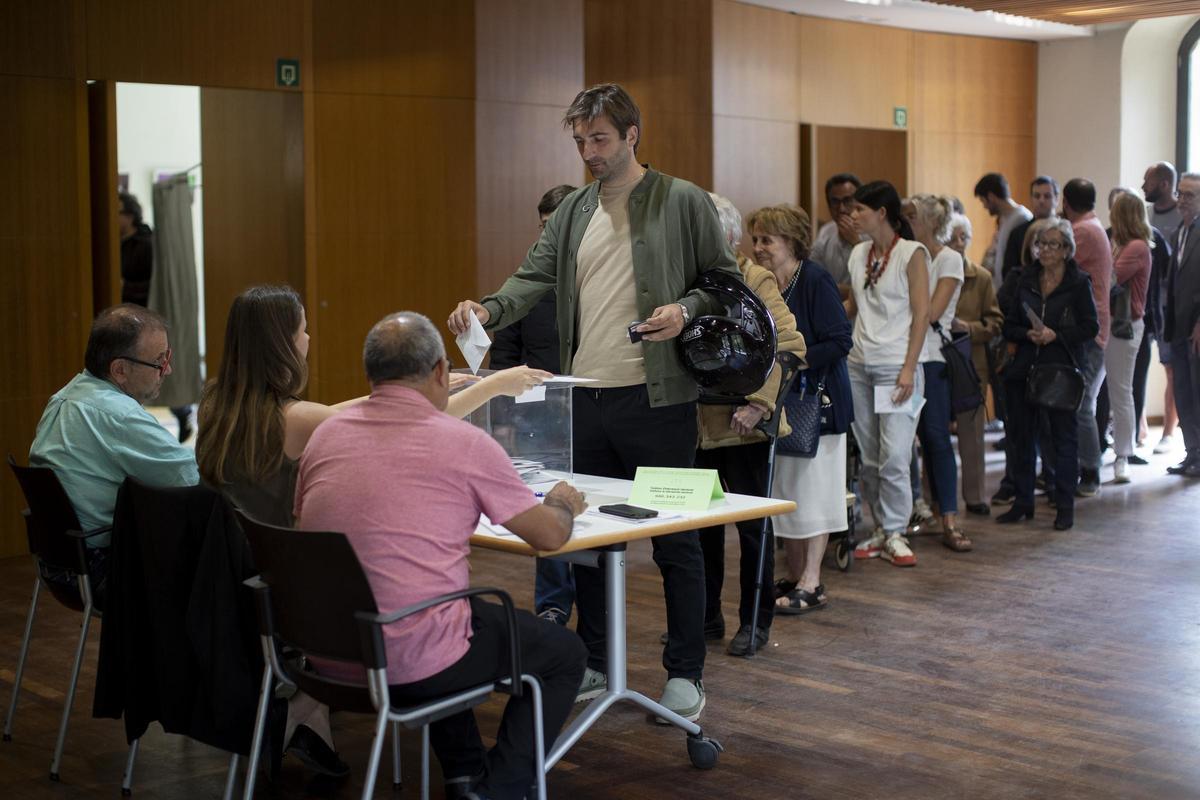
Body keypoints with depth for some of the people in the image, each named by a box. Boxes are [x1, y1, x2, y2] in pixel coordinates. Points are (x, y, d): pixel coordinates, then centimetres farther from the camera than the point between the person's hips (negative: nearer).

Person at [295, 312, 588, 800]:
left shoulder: (326, 434, 6)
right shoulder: (465, 443, -9)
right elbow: (550, 535, 0)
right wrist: (562, 503, 24)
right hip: (410, 662, -6)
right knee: (564, 653, 16)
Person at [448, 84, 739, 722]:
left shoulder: (683, 202, -2)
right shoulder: (573, 212, 12)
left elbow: (726, 280, 1)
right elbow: (534, 276, 5)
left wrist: (686, 311, -18)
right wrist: (488, 309, -13)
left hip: (657, 398, -5)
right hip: (585, 399, 5)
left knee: (675, 538, 3)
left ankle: (685, 674, 14)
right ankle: (593, 664, 27)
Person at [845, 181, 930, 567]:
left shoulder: (912, 253, -5)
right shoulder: (859, 254, 12)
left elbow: (921, 314, -8)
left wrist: (909, 368, -14)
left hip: (895, 367, -6)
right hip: (859, 365, 6)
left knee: (894, 456, -7)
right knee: (869, 457, 7)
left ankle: (895, 534, 3)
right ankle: (882, 529, 16)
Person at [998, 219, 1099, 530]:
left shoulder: (1079, 283, -2)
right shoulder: (1026, 280, 9)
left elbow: (1090, 328, -4)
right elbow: (1009, 326, 10)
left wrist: (1056, 335, -16)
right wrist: (1029, 334, -10)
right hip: (1025, 368, 4)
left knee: (1064, 437, 1)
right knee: (1021, 436, 8)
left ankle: (1064, 507, 8)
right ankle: (1023, 502, 18)